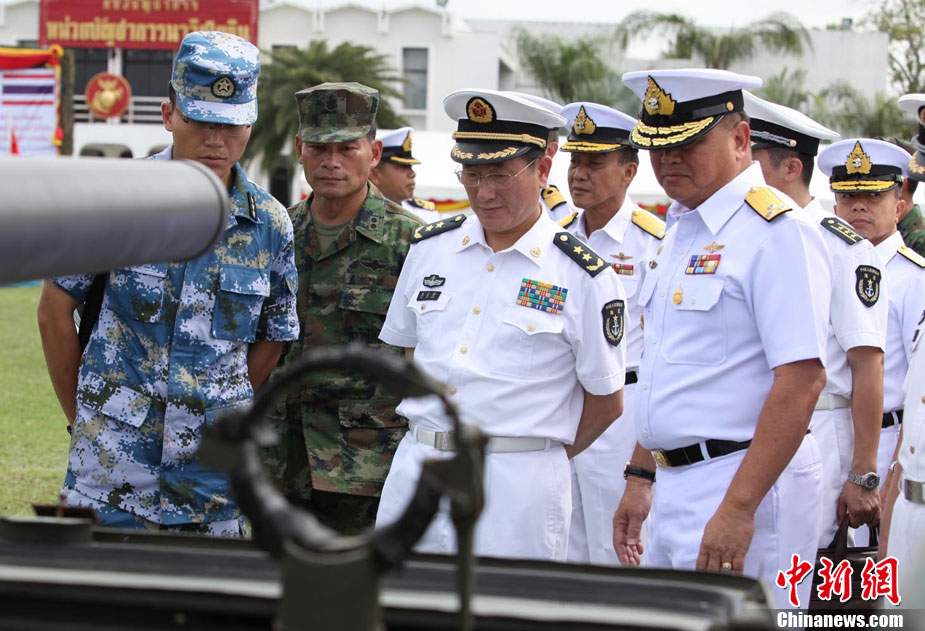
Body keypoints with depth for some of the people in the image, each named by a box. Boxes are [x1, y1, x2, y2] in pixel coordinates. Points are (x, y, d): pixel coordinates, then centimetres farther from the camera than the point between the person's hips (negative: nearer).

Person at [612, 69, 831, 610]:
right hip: (677, 485, 9)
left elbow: (802, 380, -22)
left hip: (748, 484, -9)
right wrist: (640, 479, 20)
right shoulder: (682, 233, 15)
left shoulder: (777, 231, -14)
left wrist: (739, 508, -24)